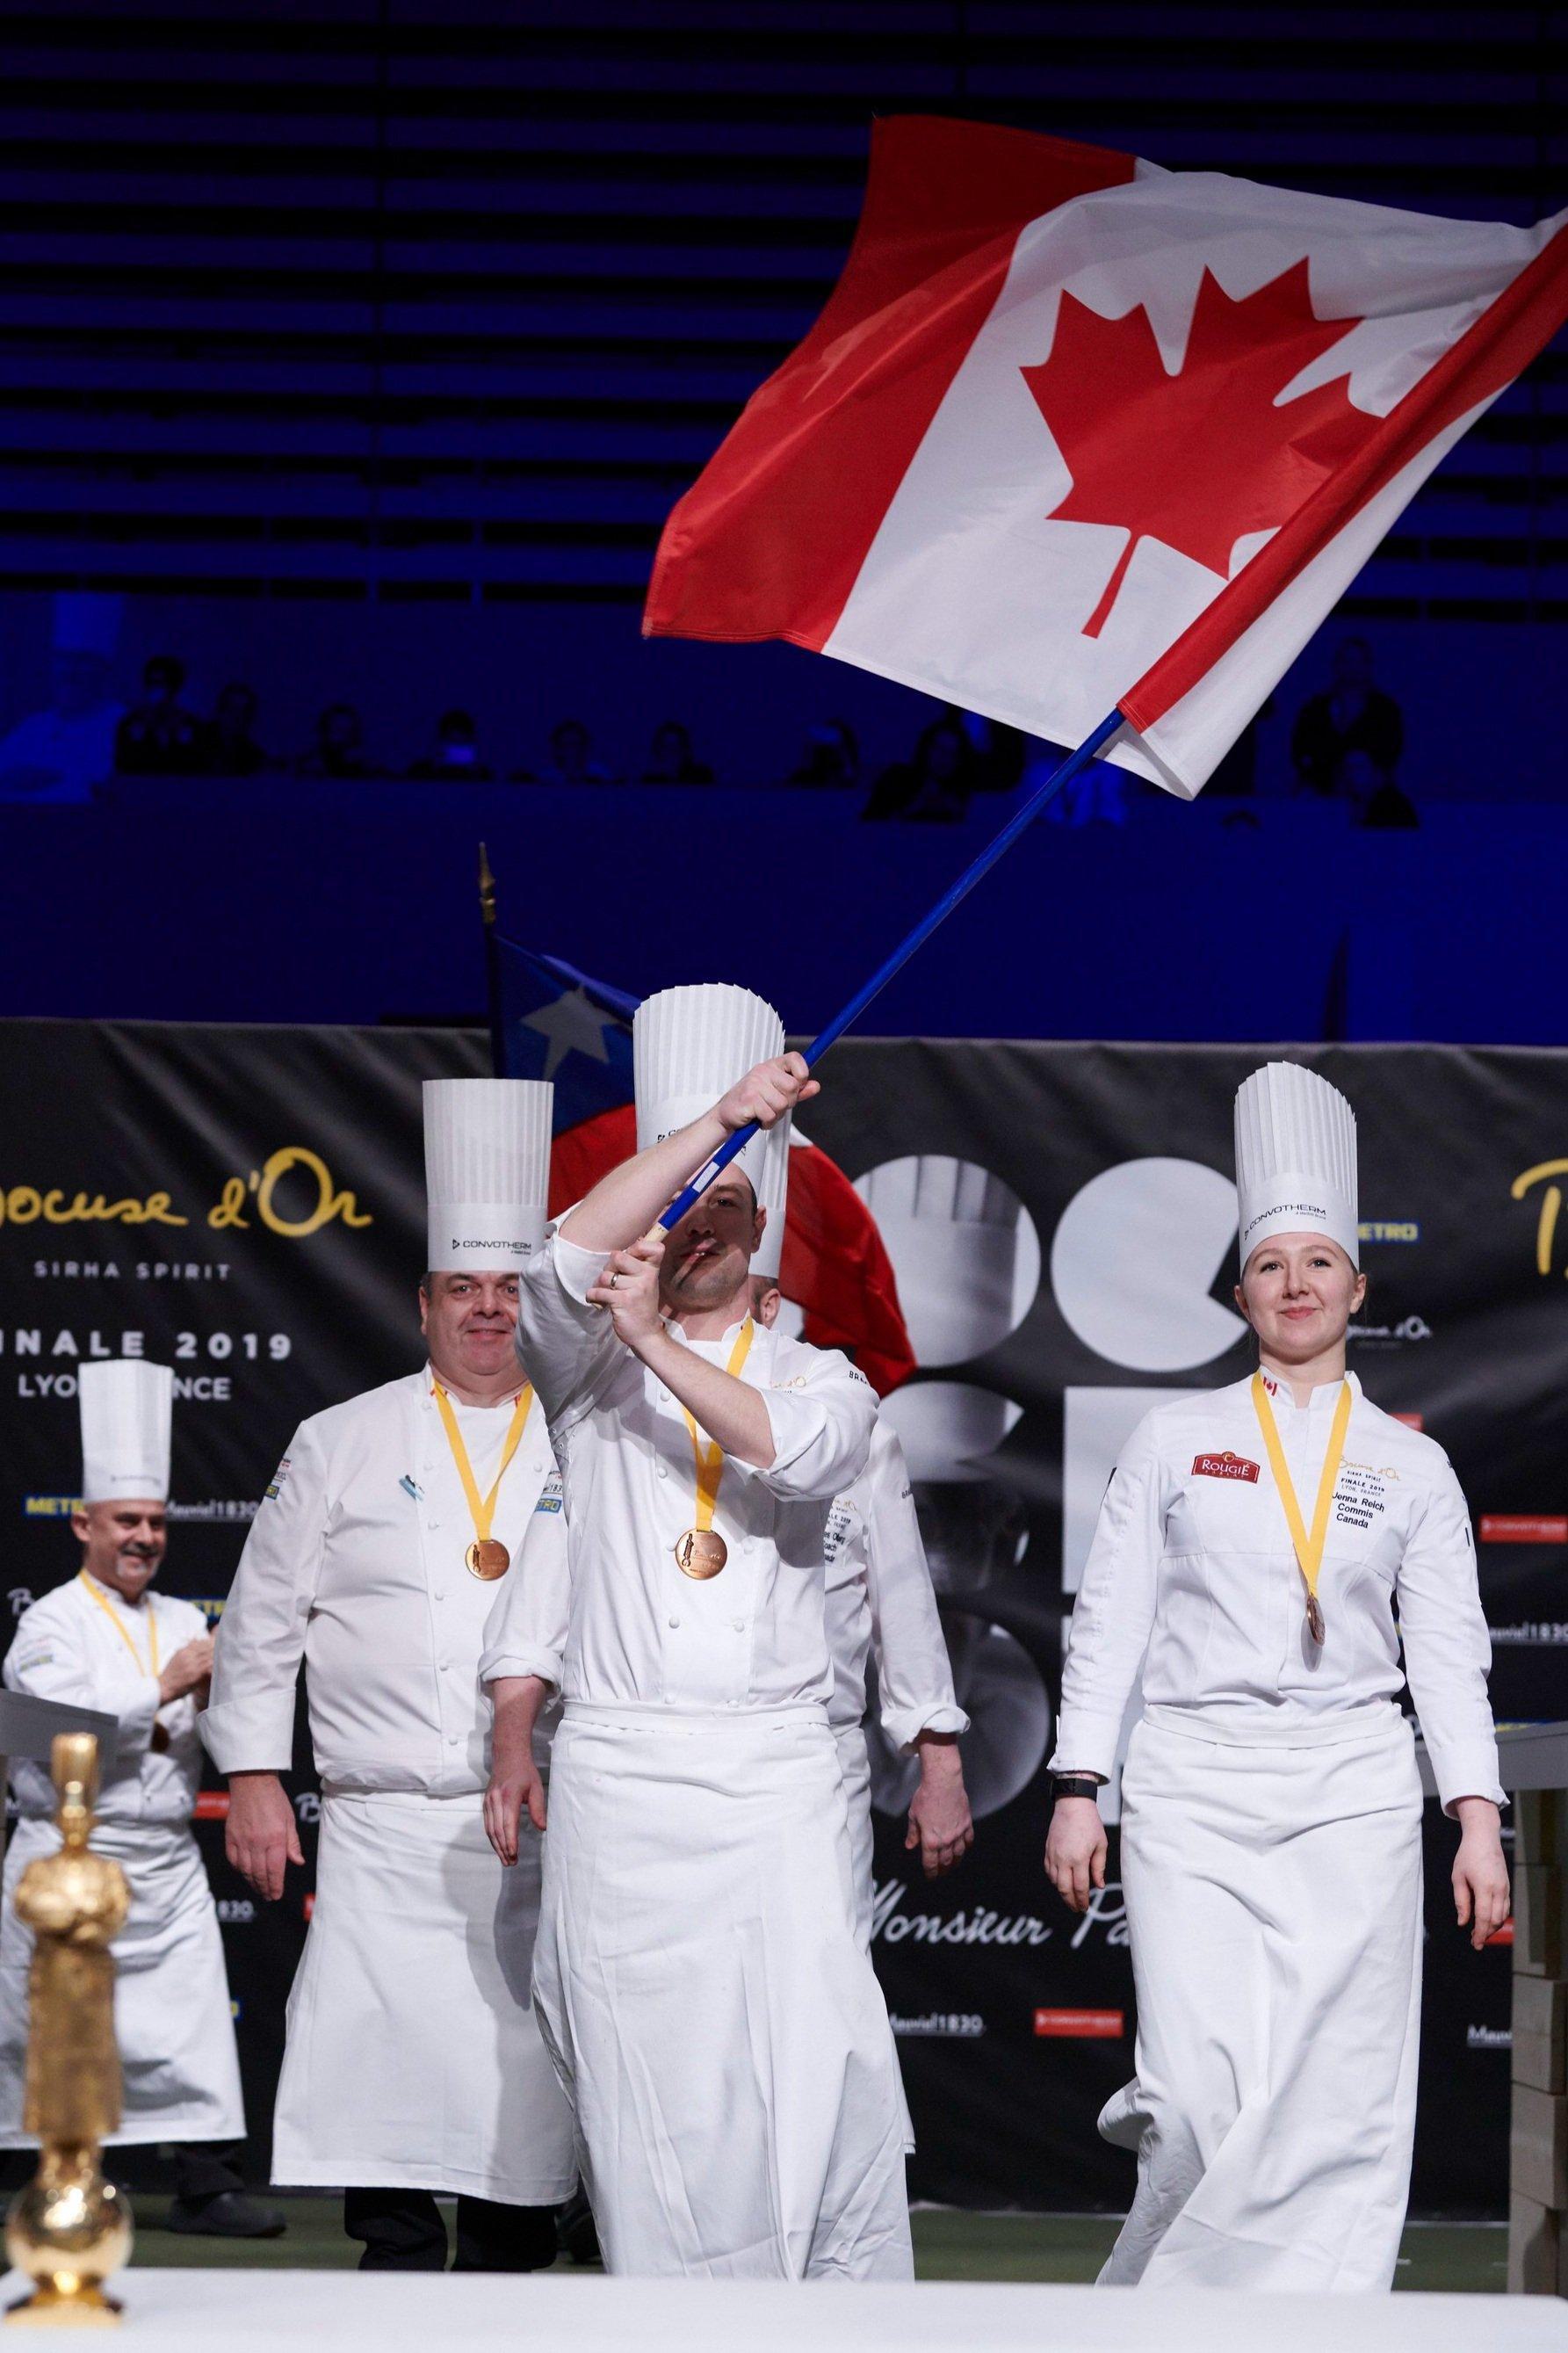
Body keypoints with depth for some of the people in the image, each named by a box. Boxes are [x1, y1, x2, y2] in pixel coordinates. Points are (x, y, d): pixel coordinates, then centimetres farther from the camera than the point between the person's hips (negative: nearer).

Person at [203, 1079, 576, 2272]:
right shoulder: (343, 1445, 8)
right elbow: (263, 1618, 10)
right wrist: (253, 1777, 4)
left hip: (549, 1831, 1)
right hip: (386, 1827, -1)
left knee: (523, 2088, 2)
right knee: (385, 2075, -7)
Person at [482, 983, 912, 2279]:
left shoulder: (819, 1377, 14)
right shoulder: (591, 1368, 12)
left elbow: (801, 1450, -10)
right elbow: (568, 1259, -10)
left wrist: (656, 1343, -13)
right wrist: (724, 1115, -12)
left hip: (777, 1778, 0)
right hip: (618, 1775, 0)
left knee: (826, 2065, -11)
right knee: (643, 2089, -4)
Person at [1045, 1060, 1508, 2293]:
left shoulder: (1411, 1465, 10)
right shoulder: (1178, 1439, 8)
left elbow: (1449, 1651, 8)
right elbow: (1110, 1621, 8)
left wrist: (1478, 1821, -2)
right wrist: (1078, 1791, 1)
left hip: (1353, 1789, 1)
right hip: (1194, 1786, -1)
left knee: (1339, 2105, -5)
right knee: (1204, 2096, -11)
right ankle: (1160, 2301, 14)